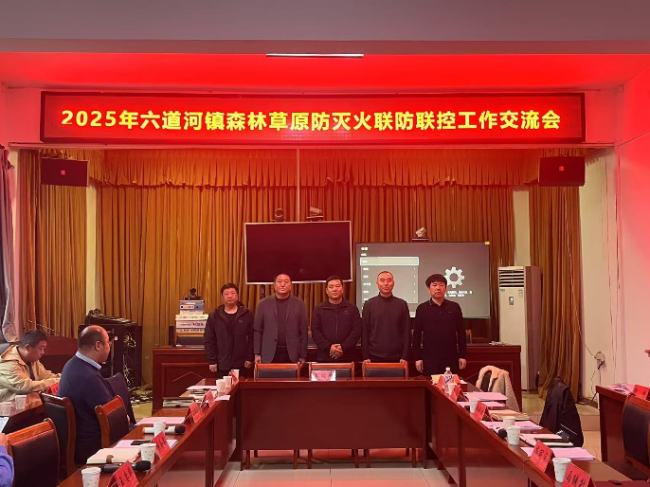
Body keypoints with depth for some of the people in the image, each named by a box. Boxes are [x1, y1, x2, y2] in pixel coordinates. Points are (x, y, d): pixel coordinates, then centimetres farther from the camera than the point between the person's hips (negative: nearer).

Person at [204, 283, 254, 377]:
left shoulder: (247, 314, 2)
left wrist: (250, 358, -3)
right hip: (221, 364, 1)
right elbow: (209, 340, 4)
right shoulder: (214, 316, 4)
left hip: (241, 364, -1)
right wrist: (212, 361, -1)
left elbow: (252, 338, 2)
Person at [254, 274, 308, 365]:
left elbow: (303, 331, 4)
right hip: (269, 355, 0)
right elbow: (257, 330, 6)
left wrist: (303, 356, 0)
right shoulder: (264, 303, 5)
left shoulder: (299, 303, 4)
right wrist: (257, 354, 1)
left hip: (292, 355, 0)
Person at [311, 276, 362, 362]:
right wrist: (328, 347, -14)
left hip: (347, 357, 0)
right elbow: (315, 332, 0)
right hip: (324, 357, 0)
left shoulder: (352, 308, 7)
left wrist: (343, 348, -14)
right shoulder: (319, 309, 9)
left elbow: (357, 330, -2)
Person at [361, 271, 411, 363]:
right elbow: (364, 331, 2)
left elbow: (407, 331, 3)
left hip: (396, 357, 1)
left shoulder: (402, 304, 4)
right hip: (374, 357, 0)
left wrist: (405, 356, -4)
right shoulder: (369, 304, 2)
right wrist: (365, 357, -3)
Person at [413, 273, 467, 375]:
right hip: (429, 358, -1)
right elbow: (417, 334, 2)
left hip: (451, 358, 1)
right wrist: (418, 357, -2)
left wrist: (463, 355, 3)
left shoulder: (454, 307, 6)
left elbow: (461, 332, 8)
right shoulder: (422, 308, 1)